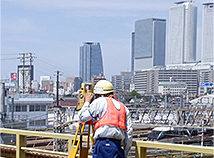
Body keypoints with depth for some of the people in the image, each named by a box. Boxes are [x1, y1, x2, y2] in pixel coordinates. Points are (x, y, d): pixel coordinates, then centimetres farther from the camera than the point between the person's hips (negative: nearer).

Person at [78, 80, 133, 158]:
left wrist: (87, 102, 24)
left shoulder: (100, 102, 5)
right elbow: (129, 132, 17)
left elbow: (82, 117, 9)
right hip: (117, 145, 5)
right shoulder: (123, 107, 21)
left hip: (104, 143, -5)